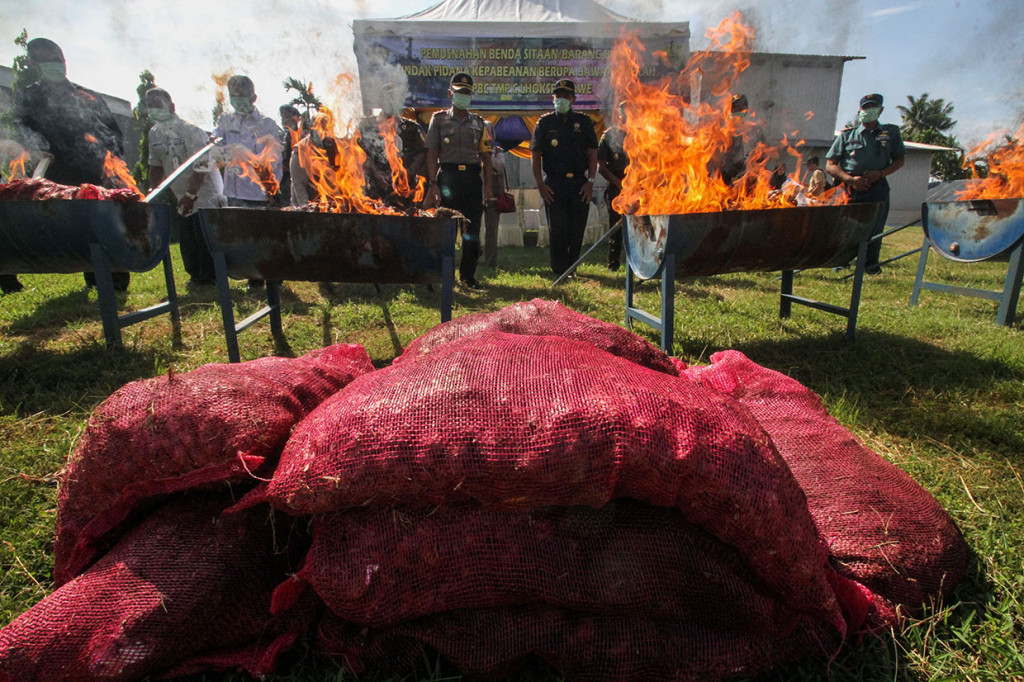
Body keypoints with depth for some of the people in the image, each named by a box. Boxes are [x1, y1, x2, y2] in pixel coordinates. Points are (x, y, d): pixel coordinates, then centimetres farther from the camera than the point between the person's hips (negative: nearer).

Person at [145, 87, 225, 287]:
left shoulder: (190, 131, -14)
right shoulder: (154, 134, 9)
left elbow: (200, 167, -20)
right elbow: (156, 166, 16)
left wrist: (191, 194, -25)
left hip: (205, 193, -7)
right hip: (183, 197, 7)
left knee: (204, 238, -9)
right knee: (187, 240, 7)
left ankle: (209, 277, 1)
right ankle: (196, 275, 17)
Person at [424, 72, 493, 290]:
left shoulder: (478, 122, 16)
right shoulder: (439, 119, 9)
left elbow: (486, 156, 13)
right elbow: (431, 154, 1)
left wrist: (487, 185, 3)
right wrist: (433, 183, -10)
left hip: (472, 178, 2)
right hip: (447, 176, -2)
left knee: (472, 230, 2)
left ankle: (468, 274, 12)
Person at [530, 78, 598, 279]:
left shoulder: (584, 122, 10)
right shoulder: (544, 123, 7)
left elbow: (593, 153, 8)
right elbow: (535, 155, 4)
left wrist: (590, 181, -3)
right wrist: (540, 184, -6)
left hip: (579, 183, 1)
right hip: (554, 184, -1)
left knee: (577, 230, 2)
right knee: (558, 230, -7)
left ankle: (571, 268, 17)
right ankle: (559, 270, 4)